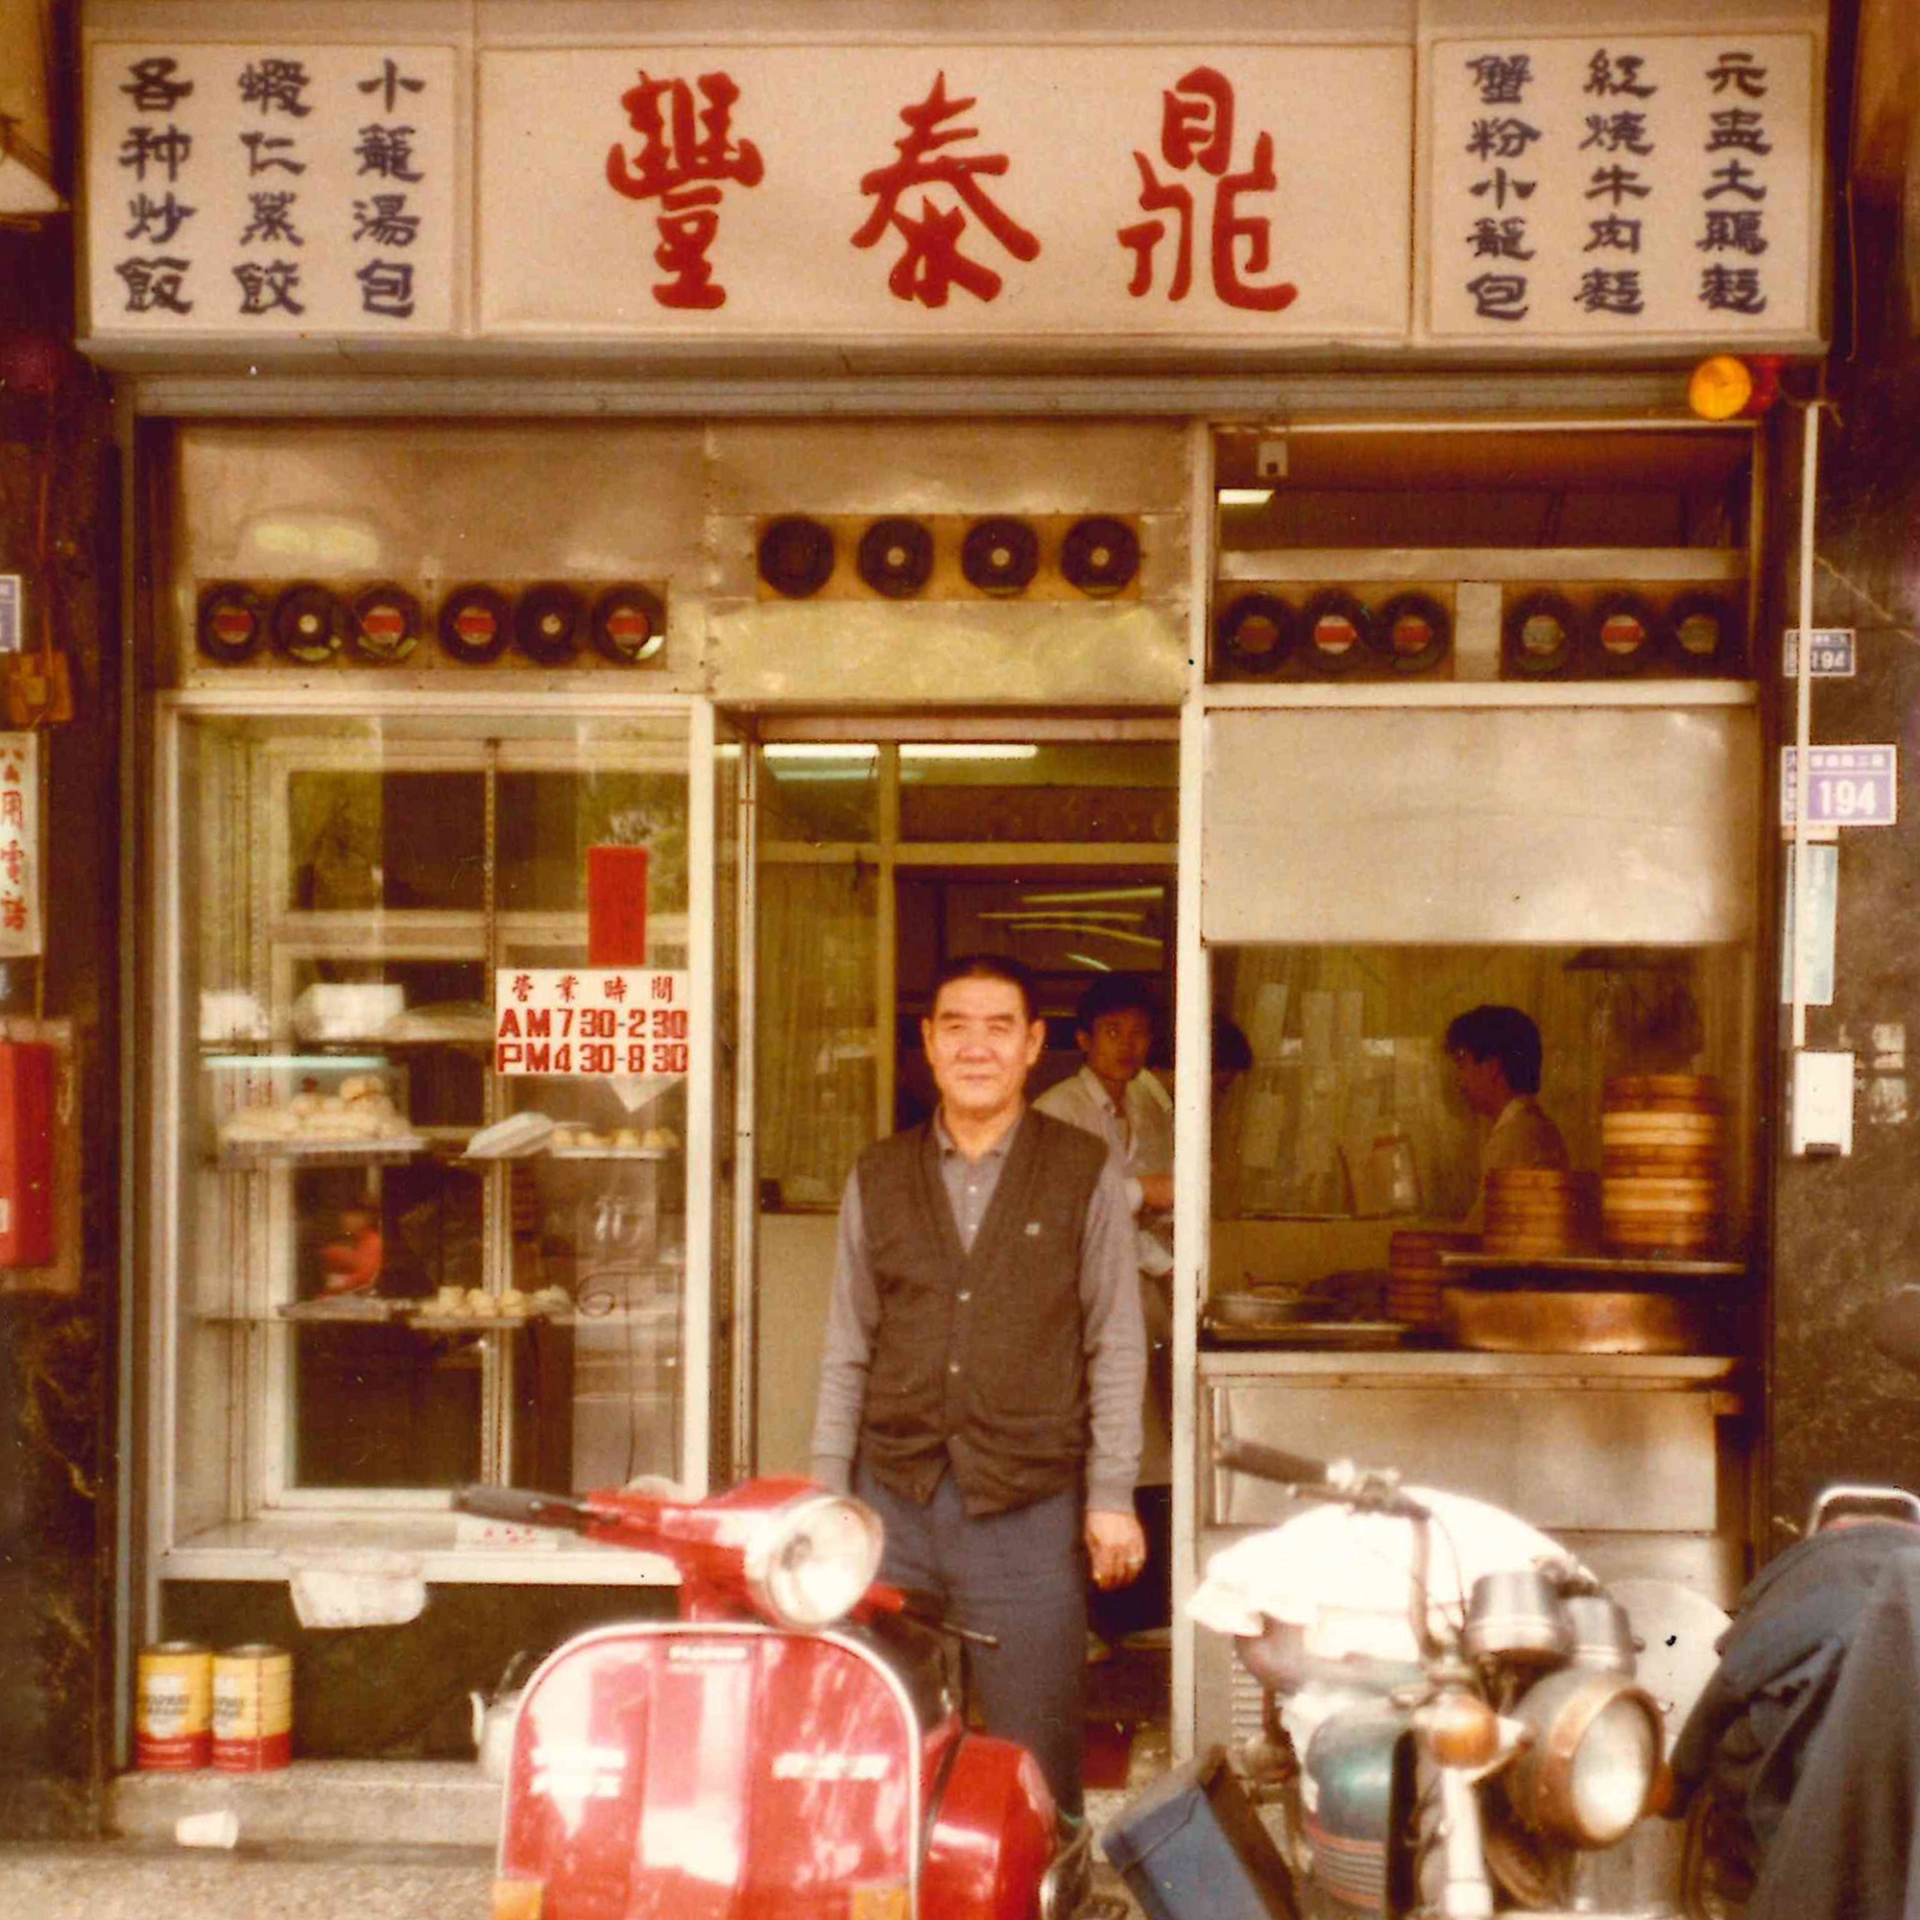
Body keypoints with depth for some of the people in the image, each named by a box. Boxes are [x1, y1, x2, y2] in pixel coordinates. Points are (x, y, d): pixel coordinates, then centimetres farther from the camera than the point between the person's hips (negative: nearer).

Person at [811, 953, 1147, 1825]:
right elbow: (846, 1350, 12)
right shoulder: (879, 1175, 10)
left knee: (1032, 1759, 2)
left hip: (1030, 1502, -2)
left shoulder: (1083, 1174, 3)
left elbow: (1116, 1346, 3)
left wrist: (1112, 1496, -2)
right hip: (894, 1498, 2)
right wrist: (825, 1494, 8)